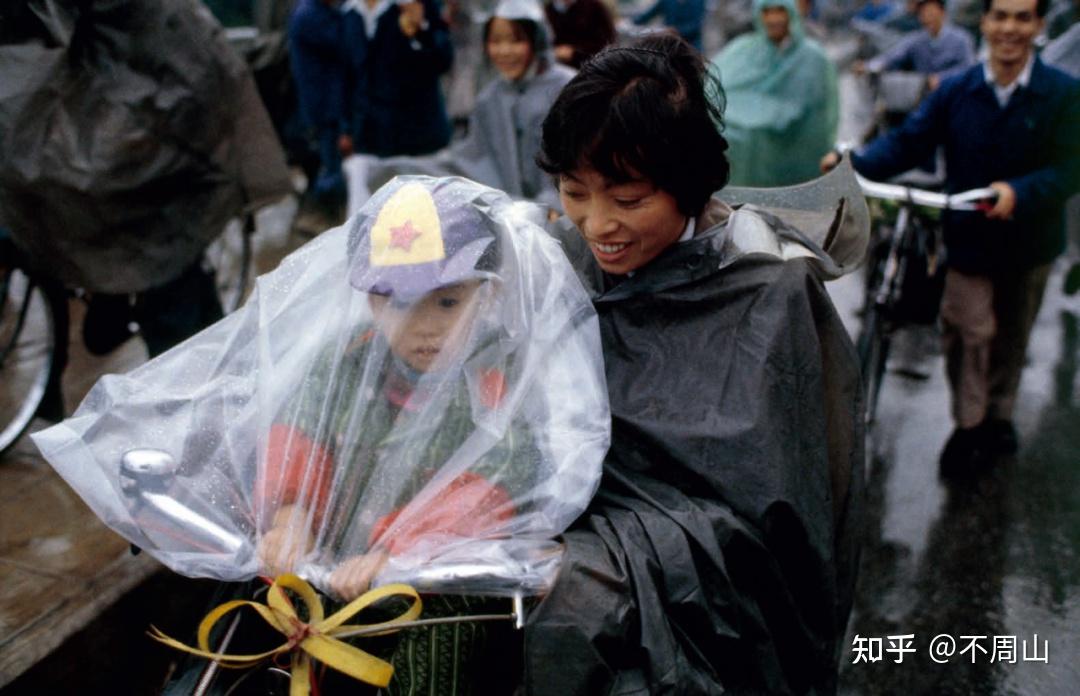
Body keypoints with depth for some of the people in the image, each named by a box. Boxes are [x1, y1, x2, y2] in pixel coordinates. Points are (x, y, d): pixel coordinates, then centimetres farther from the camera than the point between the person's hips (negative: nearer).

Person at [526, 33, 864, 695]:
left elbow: (749, 509, -17)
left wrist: (601, 553, -25)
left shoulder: (770, 295, -15)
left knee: (573, 606, -27)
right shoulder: (569, 252, 0)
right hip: (569, 507, 5)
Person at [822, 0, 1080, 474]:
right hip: (969, 235, 0)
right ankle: (969, 426, 14)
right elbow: (908, 141, -11)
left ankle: (998, 415, 39)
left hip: (1029, 240, 1)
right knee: (968, 329, -5)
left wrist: (1018, 193, -35)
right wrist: (856, 164, -29)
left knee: (1011, 336, 16)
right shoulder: (956, 91, -4)